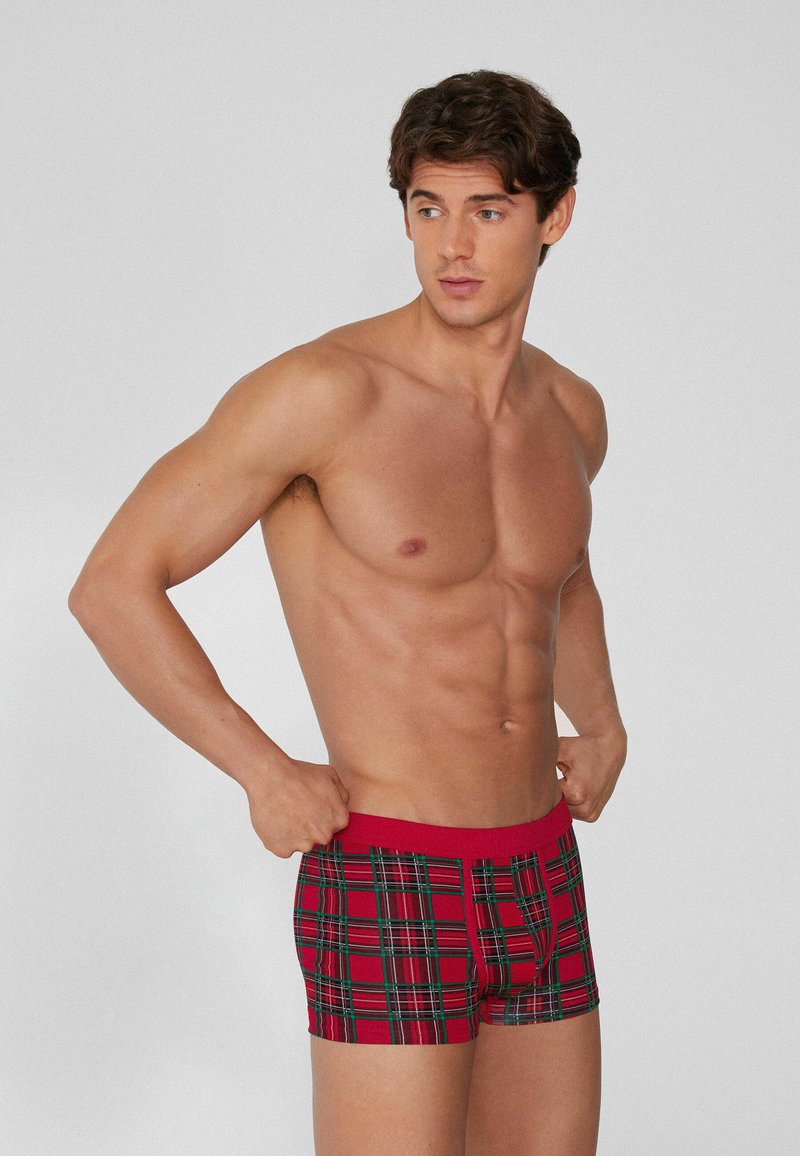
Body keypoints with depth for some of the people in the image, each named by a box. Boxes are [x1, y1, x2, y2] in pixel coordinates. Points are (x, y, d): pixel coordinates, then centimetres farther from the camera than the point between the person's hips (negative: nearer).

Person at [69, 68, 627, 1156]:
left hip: (542, 889, 7)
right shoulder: (329, 389, -14)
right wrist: (267, 774, -12)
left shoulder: (569, 411, 7)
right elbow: (112, 585, -11)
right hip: (387, 896, -7)